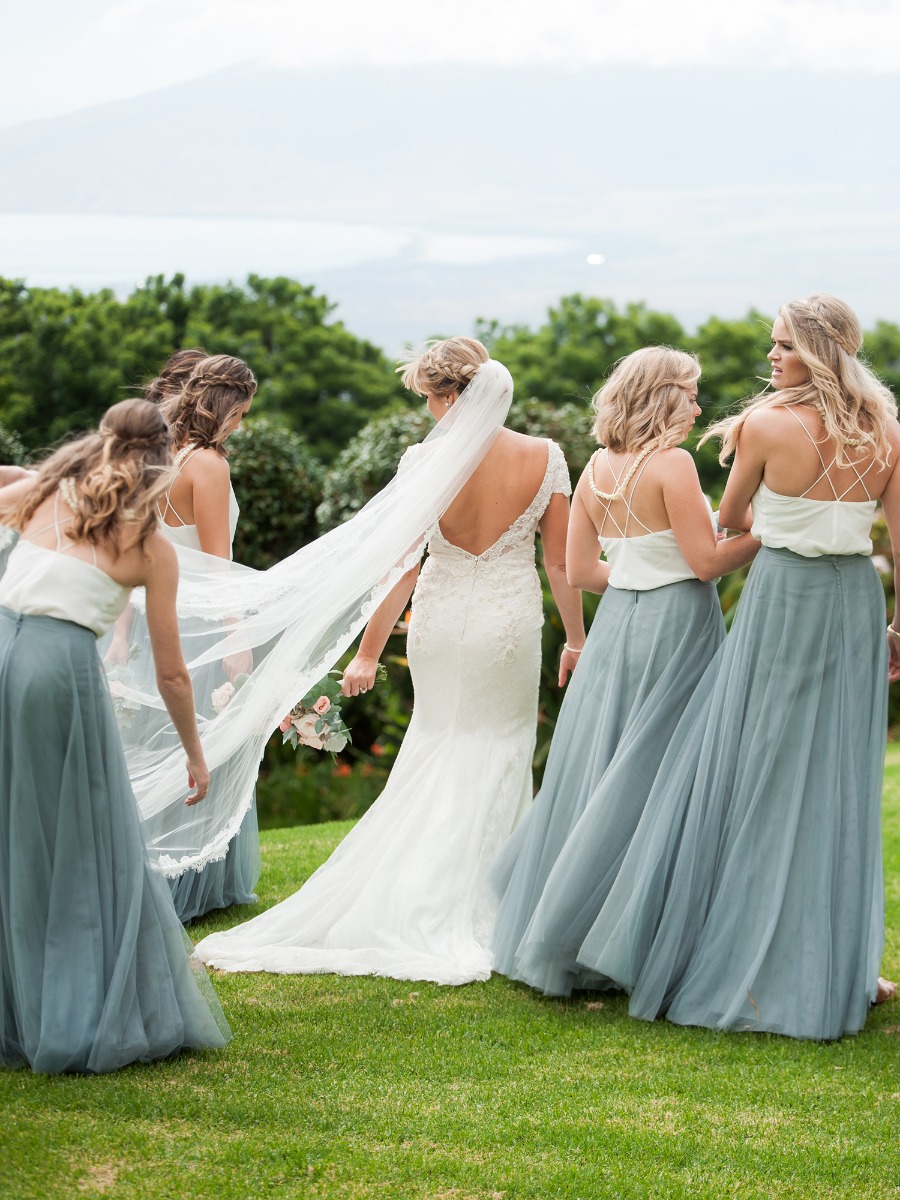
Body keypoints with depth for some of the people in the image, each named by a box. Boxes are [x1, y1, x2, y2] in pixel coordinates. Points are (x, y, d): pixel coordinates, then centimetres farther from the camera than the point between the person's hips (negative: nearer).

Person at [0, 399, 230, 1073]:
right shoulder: (154, 550, 8)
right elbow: (170, 672, 11)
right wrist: (195, 754, 23)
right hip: (63, 664, -3)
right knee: (84, 849, 8)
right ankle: (94, 1022, 11)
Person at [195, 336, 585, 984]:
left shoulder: (425, 460, -15)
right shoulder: (544, 457, -11)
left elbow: (400, 564, -13)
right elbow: (562, 562, -3)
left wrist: (369, 653, -5)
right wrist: (576, 637, 11)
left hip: (440, 624, 0)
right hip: (511, 626, 0)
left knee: (440, 743, 19)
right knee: (501, 749, 14)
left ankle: (416, 905, 22)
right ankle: (469, 906, 16)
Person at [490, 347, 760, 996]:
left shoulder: (597, 468, 8)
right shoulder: (672, 464, -13)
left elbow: (580, 571, 11)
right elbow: (707, 560, -15)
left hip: (617, 622, 7)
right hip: (675, 626, -7)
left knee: (598, 770, 13)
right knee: (651, 779, -2)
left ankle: (550, 934, 19)